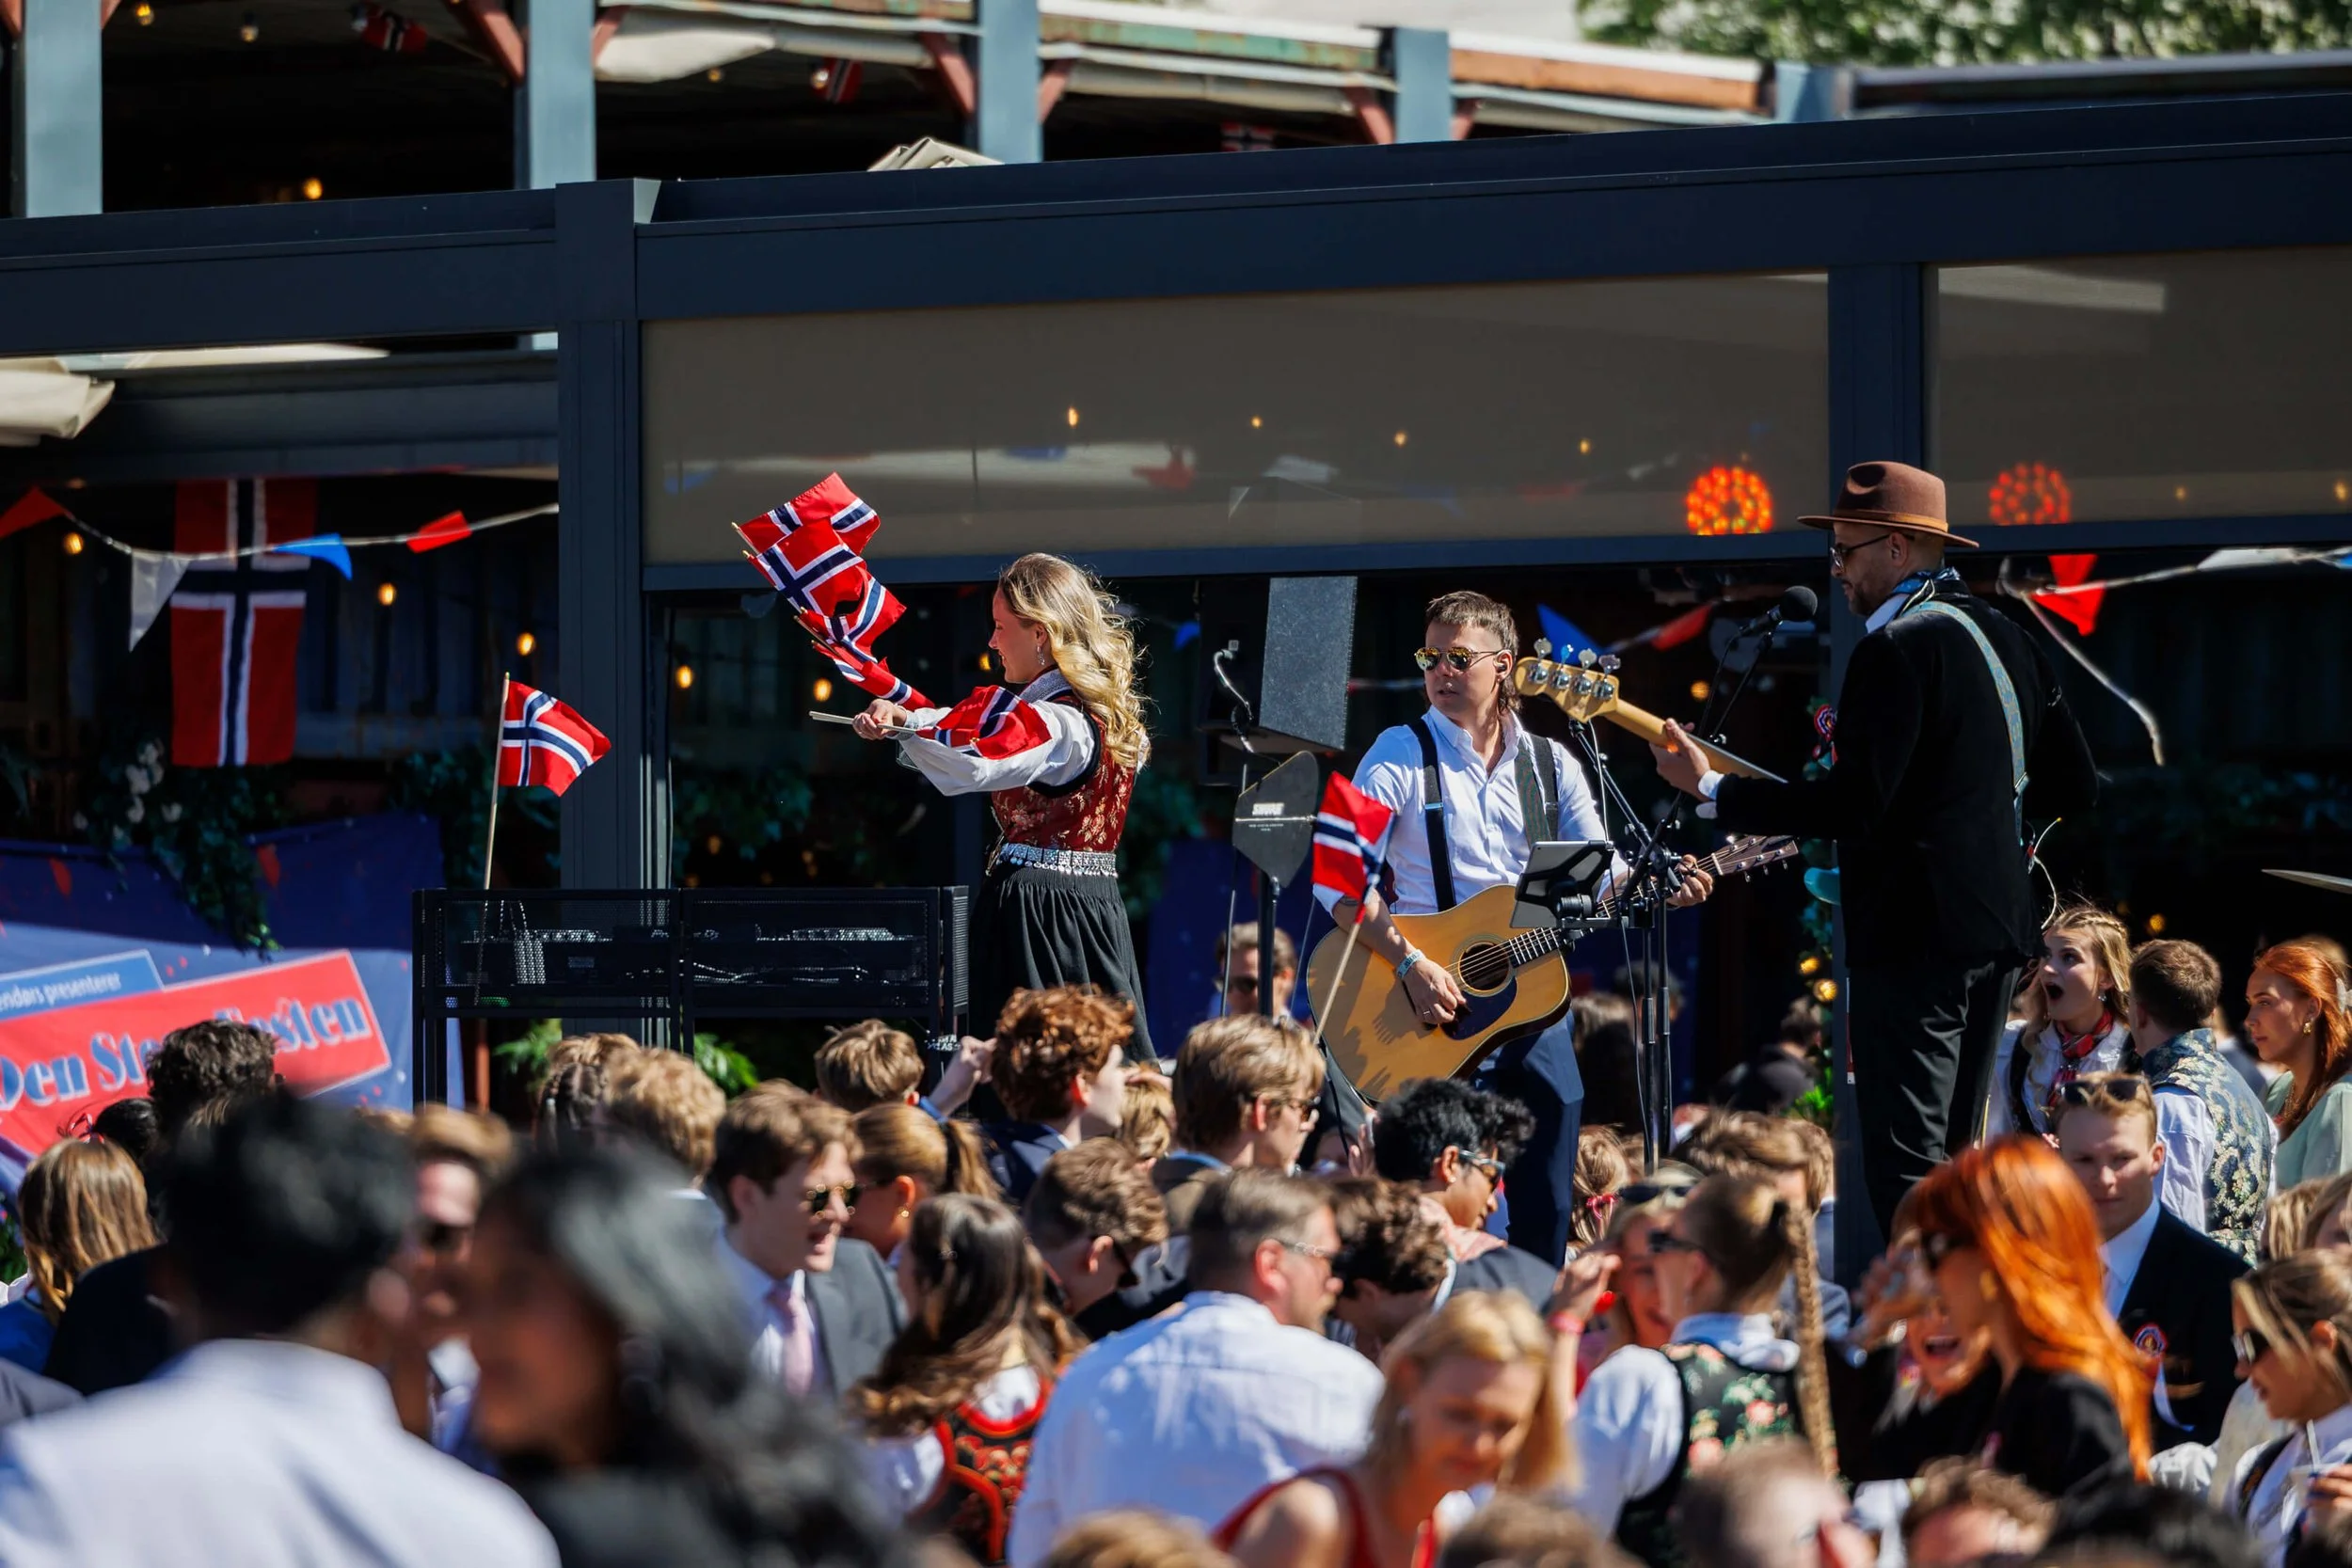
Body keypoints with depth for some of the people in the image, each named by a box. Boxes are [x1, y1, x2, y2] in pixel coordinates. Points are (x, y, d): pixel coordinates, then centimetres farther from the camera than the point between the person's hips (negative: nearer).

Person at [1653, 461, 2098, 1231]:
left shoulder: (1897, 650, -15)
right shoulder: (2002, 636, 13)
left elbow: (1851, 805, -22)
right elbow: (2074, 785, 17)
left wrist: (1712, 788, -16)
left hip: (1913, 936, -10)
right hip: (1995, 926, 10)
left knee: (1905, 1168, -9)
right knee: (1951, 1156, 16)